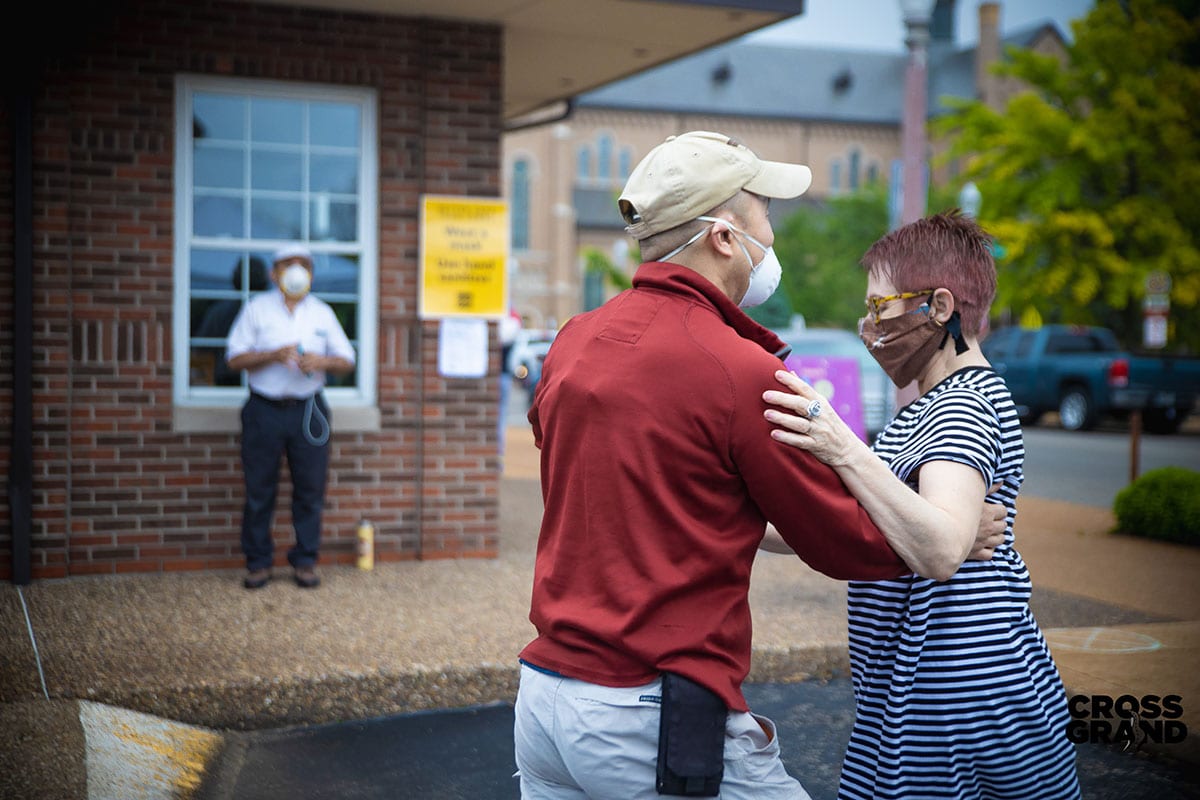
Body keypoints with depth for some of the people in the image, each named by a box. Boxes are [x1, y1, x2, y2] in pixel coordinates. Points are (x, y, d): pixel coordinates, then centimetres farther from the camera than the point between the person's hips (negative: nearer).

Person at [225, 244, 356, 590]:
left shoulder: (322, 312, 11)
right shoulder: (257, 308, 5)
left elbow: (347, 361, 9)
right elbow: (235, 357, 0)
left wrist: (322, 362, -13)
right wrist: (273, 356, -16)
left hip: (308, 411, 2)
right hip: (264, 409, -1)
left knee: (310, 489, 2)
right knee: (259, 490, 1)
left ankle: (304, 561, 12)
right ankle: (258, 562, 11)